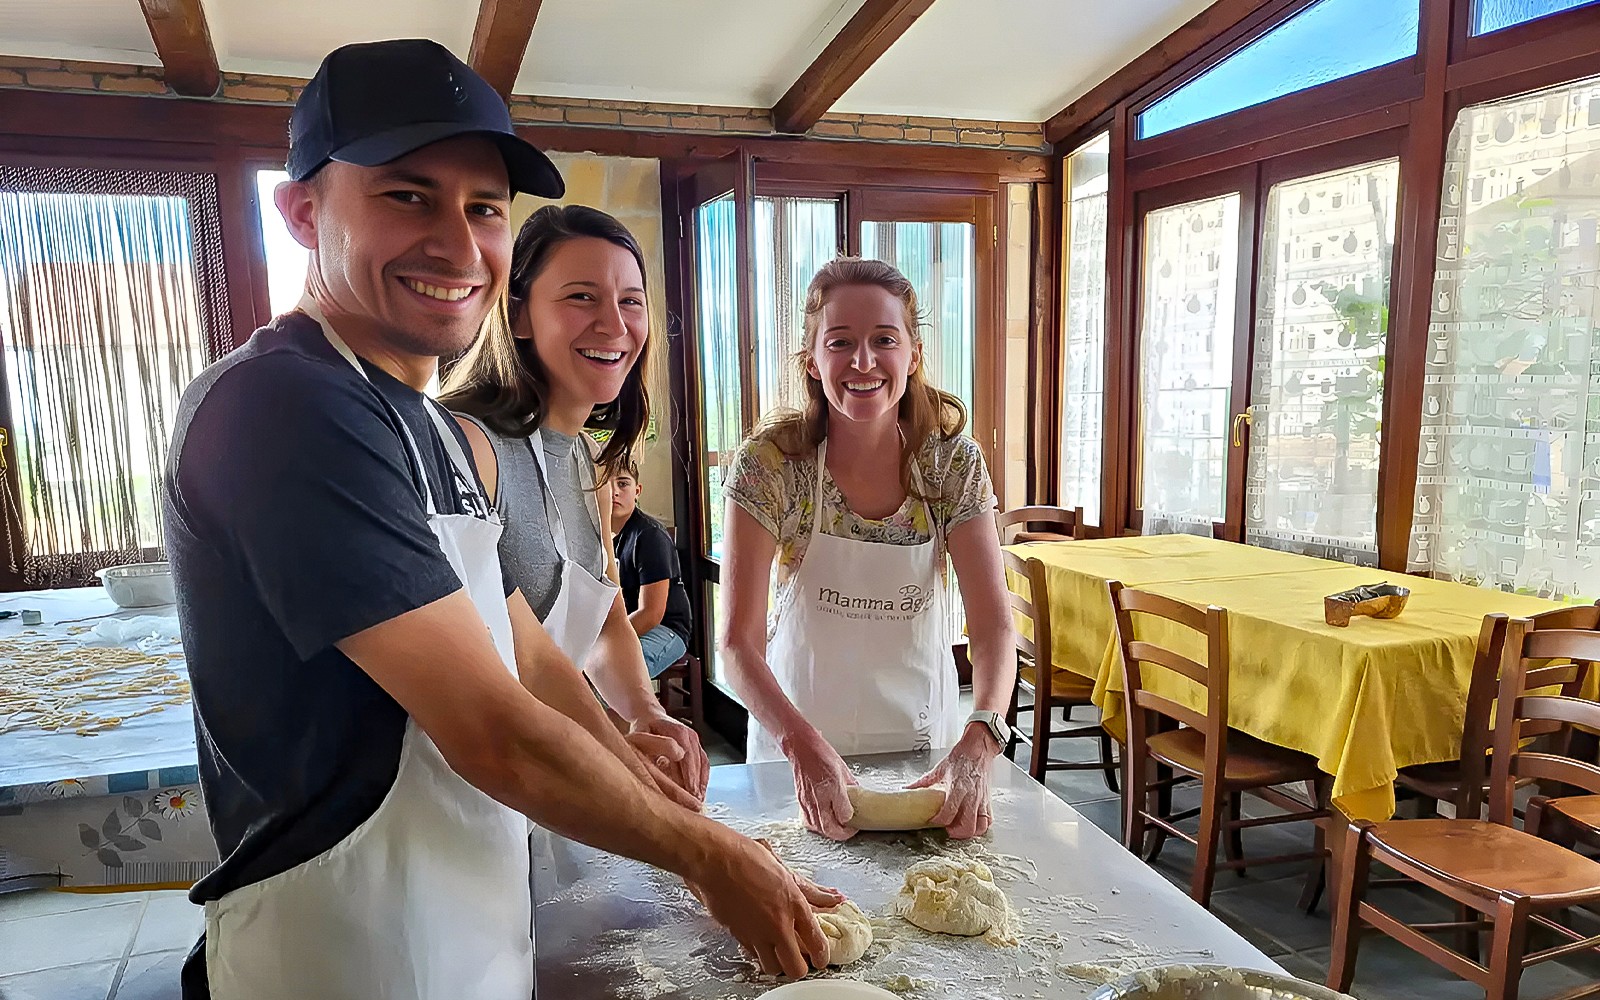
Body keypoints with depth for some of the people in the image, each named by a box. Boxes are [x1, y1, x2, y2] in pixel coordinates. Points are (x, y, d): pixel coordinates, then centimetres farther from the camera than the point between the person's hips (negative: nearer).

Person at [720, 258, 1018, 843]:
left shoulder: (953, 461, -13)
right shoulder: (769, 463, -19)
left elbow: (994, 625, -17)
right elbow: (739, 641, -22)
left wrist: (979, 739, -34)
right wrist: (803, 743, -37)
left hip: (923, 733, 2)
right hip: (797, 734, -1)